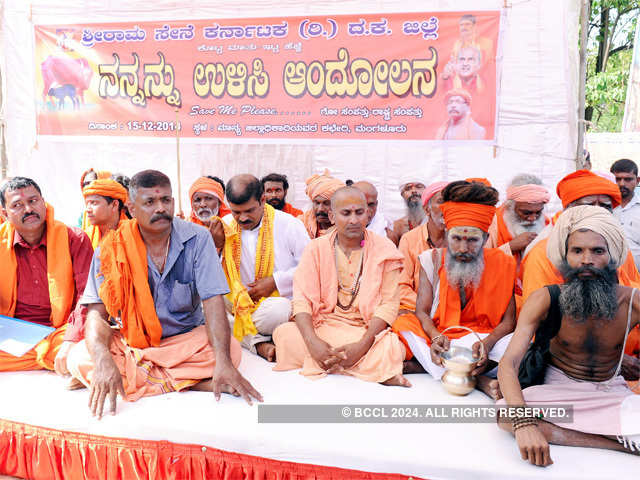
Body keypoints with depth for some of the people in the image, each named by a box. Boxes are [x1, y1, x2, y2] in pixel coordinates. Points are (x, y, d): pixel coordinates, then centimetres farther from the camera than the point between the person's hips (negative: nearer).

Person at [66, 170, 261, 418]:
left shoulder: (197, 238, -10)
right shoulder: (111, 249, -9)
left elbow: (213, 302, -17)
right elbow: (97, 313, -13)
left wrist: (223, 362, -31)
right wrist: (103, 360, -35)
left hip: (186, 338, -1)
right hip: (129, 341, 1)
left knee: (232, 349, -28)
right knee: (80, 358, -27)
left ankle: (132, 378, -16)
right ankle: (197, 382, -22)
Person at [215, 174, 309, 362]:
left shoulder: (288, 224, -4)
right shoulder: (224, 227, 5)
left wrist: (275, 281, -11)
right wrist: (215, 246, -12)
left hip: (279, 300, -4)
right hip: (237, 302, 4)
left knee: (278, 311, -39)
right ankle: (258, 343, -26)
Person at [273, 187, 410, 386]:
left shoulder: (384, 249, 1)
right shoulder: (316, 248, 4)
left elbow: (388, 304, -6)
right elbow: (302, 300, -5)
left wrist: (362, 345, -22)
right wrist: (313, 342, -24)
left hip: (367, 331, -3)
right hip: (322, 328, 3)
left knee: (391, 346, -34)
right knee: (284, 333, -28)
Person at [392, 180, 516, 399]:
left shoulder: (500, 263, -3)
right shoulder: (432, 260, 0)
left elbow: (508, 321, -6)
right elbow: (421, 312, -5)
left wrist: (486, 344, -27)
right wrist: (436, 338, -27)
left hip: (482, 341, -1)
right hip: (440, 337, 1)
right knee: (403, 324, -27)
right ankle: (477, 380, -34)